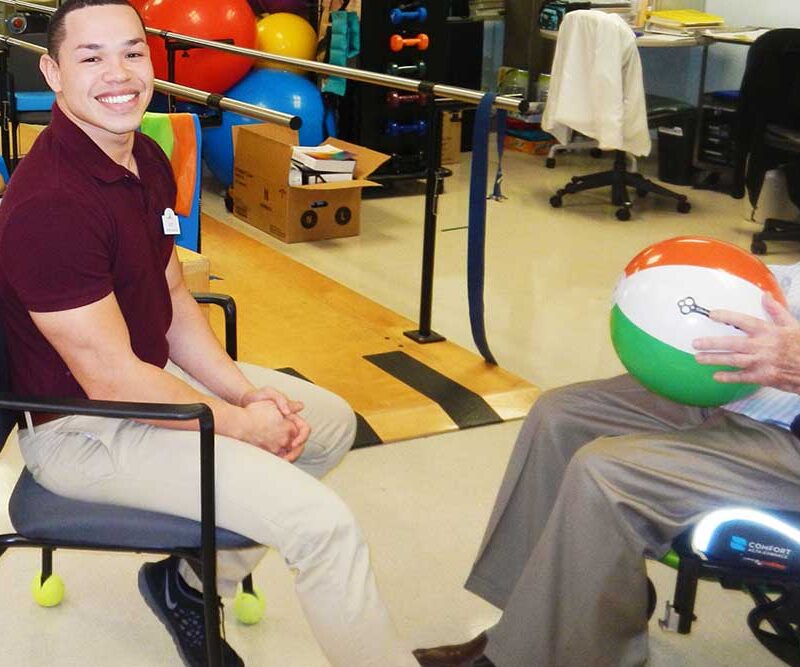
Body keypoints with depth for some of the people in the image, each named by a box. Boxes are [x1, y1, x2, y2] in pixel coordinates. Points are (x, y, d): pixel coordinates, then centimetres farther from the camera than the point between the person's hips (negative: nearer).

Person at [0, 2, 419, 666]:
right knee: (323, 522, -18)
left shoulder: (147, 159, 2)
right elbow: (111, 380, -25)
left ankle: (195, 583, 21)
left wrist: (245, 391, -2)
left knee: (332, 421, 18)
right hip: (82, 429, -10)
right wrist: (240, 424, -14)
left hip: (156, 376, 10)